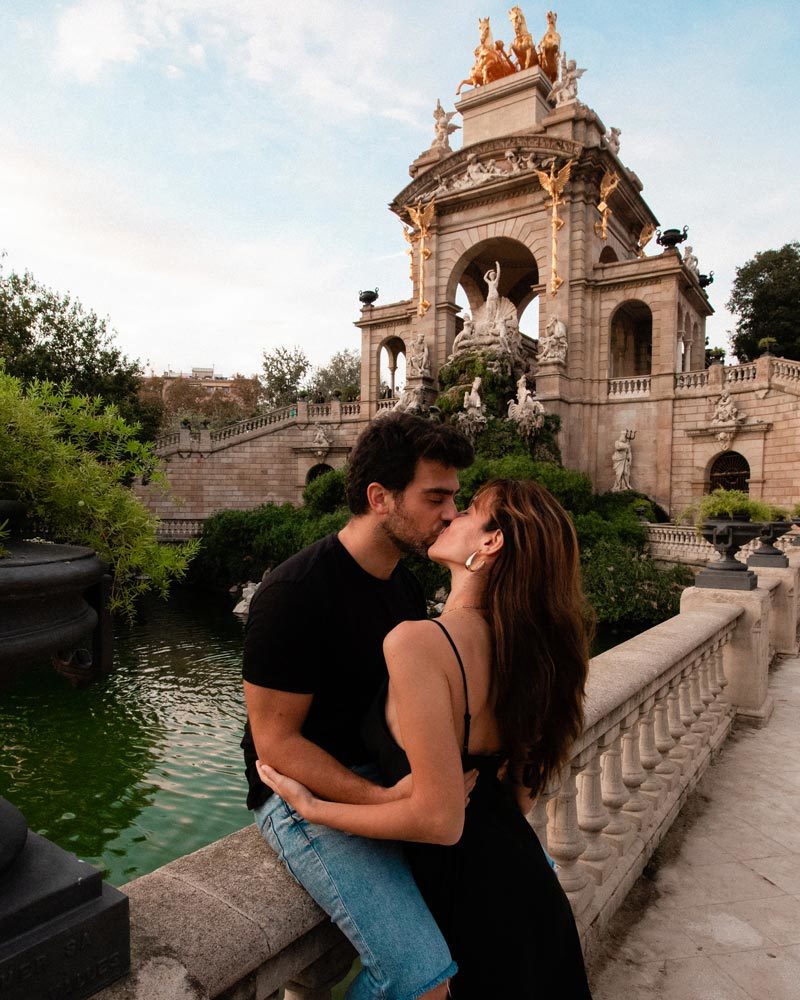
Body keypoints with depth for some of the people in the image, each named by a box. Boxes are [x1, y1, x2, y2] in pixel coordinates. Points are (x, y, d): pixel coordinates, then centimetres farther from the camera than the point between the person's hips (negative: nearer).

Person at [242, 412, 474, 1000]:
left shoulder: (406, 588, 6)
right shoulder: (295, 593, -20)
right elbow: (275, 741, -18)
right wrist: (384, 799, -26)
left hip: (393, 778, 8)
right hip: (309, 794, -7)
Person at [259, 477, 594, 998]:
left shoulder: (418, 641, -30)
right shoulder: (526, 644, -6)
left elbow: (439, 818, -27)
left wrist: (313, 808, -15)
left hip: (467, 889, -6)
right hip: (522, 876, 6)